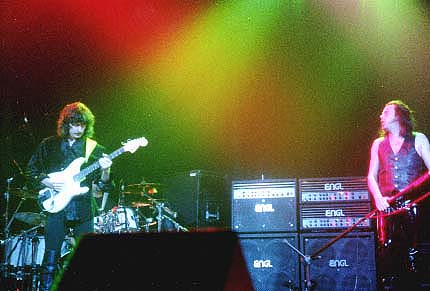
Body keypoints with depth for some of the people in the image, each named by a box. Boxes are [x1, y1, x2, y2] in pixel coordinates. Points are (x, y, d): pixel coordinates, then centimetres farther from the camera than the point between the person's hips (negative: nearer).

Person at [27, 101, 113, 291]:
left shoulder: (94, 149, 7)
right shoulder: (49, 145, 7)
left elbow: (103, 186, 5)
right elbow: (32, 169, 13)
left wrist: (105, 171, -17)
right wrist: (47, 182, -4)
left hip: (84, 211, 1)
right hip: (56, 206, -1)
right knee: (51, 259, -5)